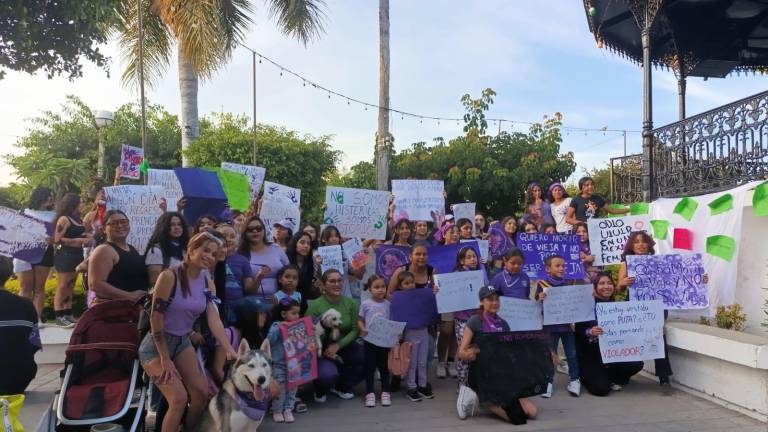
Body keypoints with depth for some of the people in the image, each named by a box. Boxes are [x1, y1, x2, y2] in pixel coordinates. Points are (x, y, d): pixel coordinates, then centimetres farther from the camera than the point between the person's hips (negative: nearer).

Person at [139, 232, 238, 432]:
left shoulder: (208, 283, 0)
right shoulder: (169, 276, -21)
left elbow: (214, 318, -10)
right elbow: (155, 318, -20)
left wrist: (230, 350, -22)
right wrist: (165, 359, -18)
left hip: (182, 342, 7)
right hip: (156, 344, -7)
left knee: (202, 393, 3)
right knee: (179, 398, -15)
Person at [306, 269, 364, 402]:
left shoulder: (350, 303, -3)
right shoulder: (315, 305, -13)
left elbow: (356, 330, -6)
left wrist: (338, 345, -19)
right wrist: (325, 351, -26)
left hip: (344, 346, 4)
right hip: (322, 349, -4)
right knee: (328, 375, -32)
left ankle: (341, 386, 9)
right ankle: (320, 390, 10)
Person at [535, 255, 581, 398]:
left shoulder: (567, 284, 5)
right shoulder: (542, 284, -7)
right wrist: (540, 299, -30)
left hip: (566, 324, 3)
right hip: (550, 325, -3)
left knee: (572, 354, 9)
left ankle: (574, 380, 23)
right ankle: (548, 382, 15)